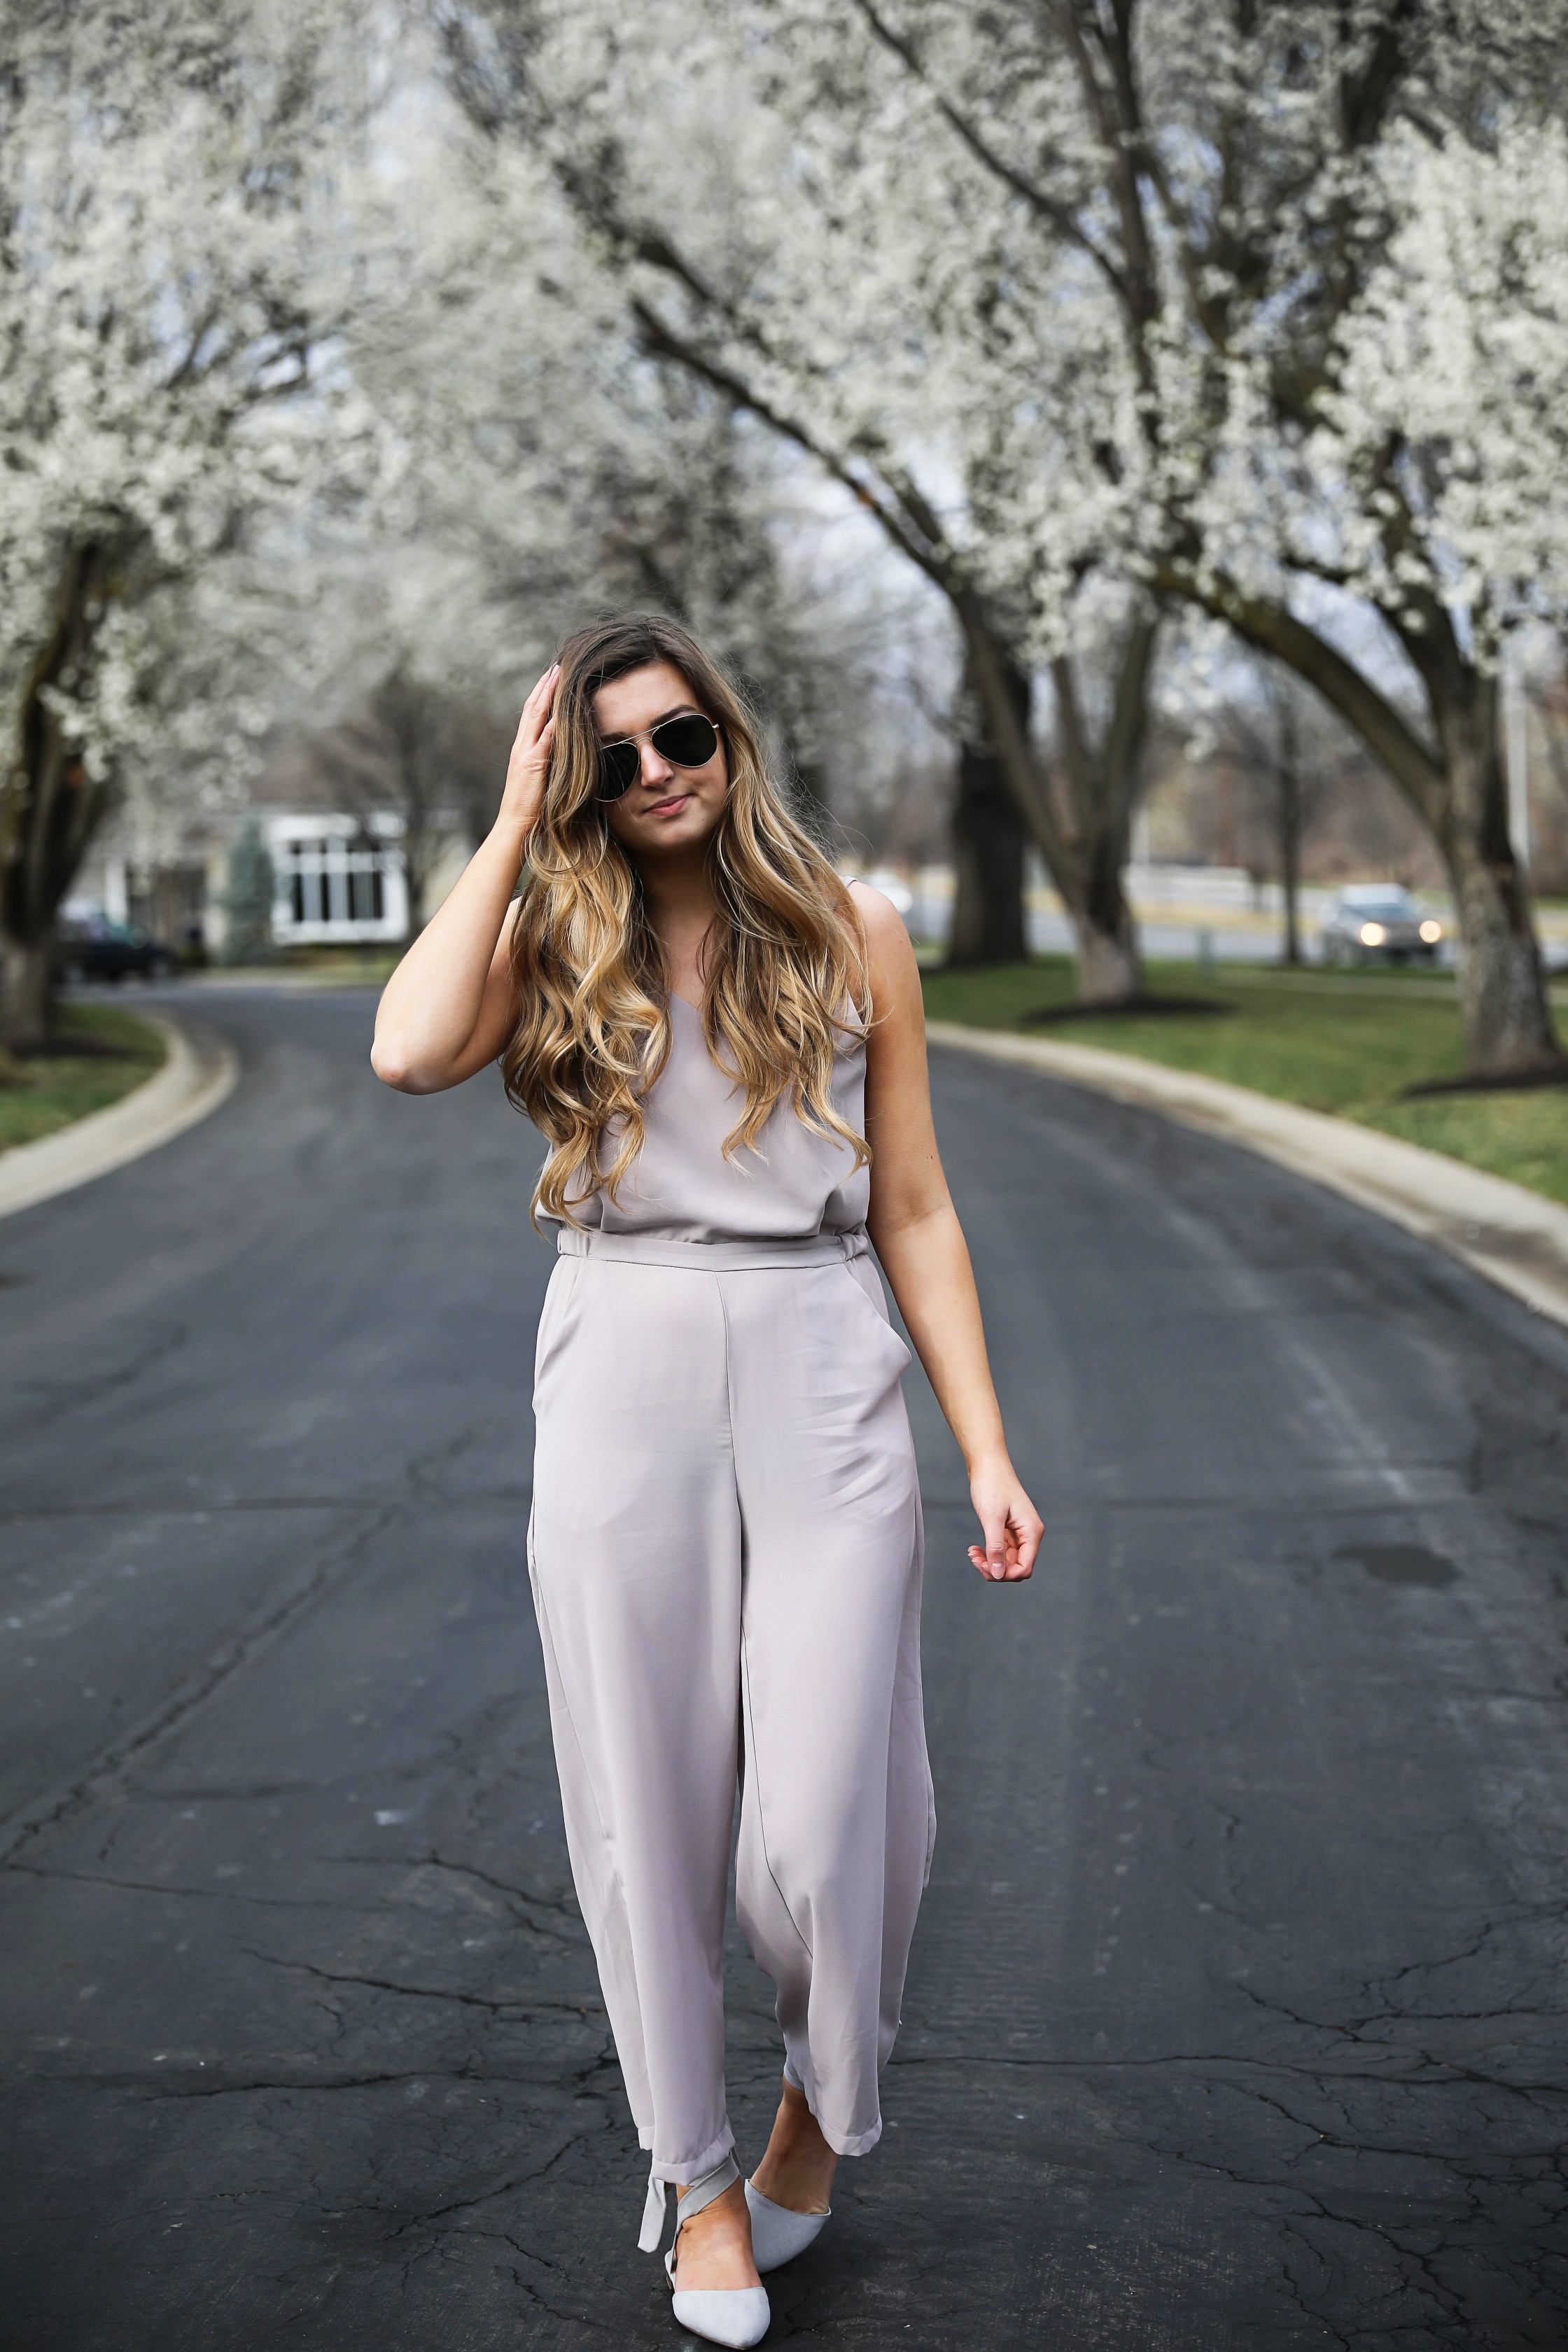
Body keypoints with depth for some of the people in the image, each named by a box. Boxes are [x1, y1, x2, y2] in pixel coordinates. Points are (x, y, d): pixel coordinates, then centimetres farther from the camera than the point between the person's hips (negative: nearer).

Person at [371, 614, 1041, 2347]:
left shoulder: (852, 940, 6)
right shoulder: (558, 946, 5)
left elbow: (913, 1212, 7)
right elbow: (409, 1052, -17)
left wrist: (986, 1449, 3)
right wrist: (513, 825, -7)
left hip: (824, 1387, 0)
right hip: (623, 1380, 1)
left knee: (823, 1819, -5)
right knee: (647, 1810, 8)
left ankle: (826, 2092, 29)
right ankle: (695, 2170, 30)